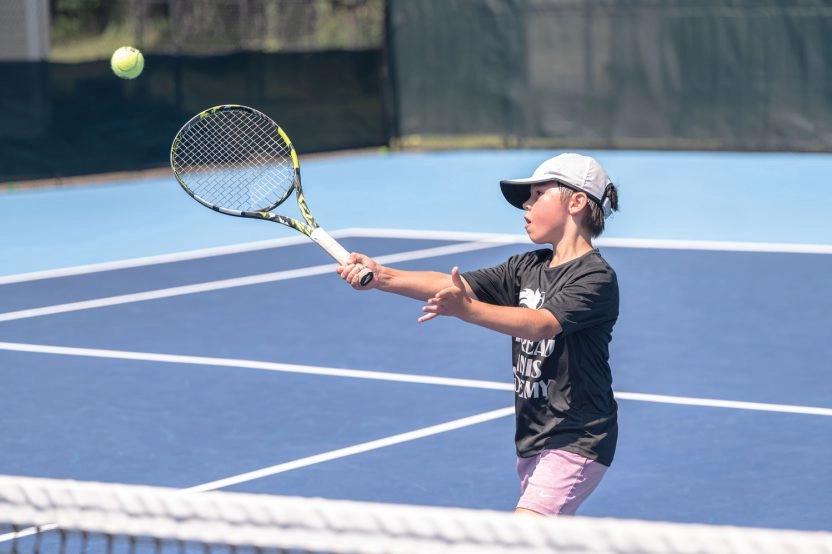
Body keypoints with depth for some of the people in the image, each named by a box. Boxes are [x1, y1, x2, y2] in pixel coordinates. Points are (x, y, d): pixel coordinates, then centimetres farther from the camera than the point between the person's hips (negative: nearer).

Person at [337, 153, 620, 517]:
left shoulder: (596, 278, -15)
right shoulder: (527, 268, 9)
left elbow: (540, 324, -31)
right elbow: (453, 284, 0)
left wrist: (466, 309, -45)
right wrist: (383, 277, -16)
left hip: (576, 441, -8)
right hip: (532, 439, 8)